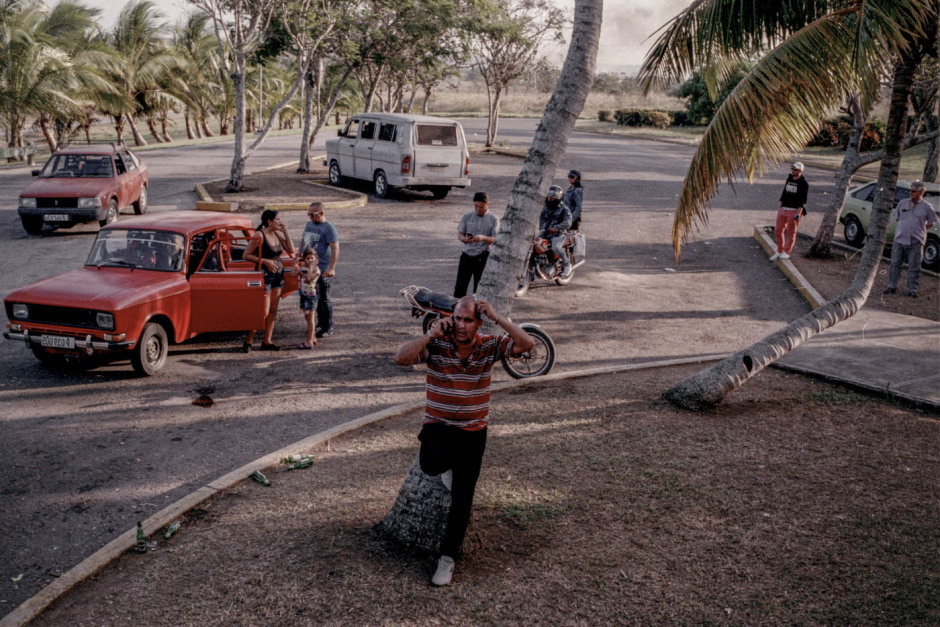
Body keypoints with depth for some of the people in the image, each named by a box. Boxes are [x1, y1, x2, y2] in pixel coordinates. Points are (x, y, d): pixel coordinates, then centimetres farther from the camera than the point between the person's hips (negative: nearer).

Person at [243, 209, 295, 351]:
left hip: (278, 273, 7)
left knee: (273, 310, 8)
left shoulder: (278, 234, 7)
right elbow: (246, 255, -12)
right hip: (264, 274, -7)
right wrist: (265, 261, -19)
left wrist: (285, 232, -4)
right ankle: (248, 340, 5)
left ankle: (267, 341, 15)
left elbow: (291, 250, 1)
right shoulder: (259, 236, -13)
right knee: (263, 311, -8)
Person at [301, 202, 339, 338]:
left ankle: (328, 328, 4)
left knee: (323, 299, -4)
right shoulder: (309, 225, 14)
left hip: (323, 270, -8)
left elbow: (335, 249, -19)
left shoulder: (329, 228, -11)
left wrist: (332, 268, -28)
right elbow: (303, 243, 27)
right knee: (314, 298, 13)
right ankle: (320, 324, 24)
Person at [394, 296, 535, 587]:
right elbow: (401, 358, -24)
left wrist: (497, 318, -21)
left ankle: (447, 558, 20)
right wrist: (431, 334, -25)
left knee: (462, 499, 4)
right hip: (438, 426, -1)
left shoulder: (488, 346, -5)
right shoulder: (436, 345, -11)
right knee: (431, 465, -34)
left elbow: (526, 344, -16)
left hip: (473, 432, 2)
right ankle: (430, 455, 6)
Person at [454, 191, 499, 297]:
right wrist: (464, 239, -24)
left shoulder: (493, 219, -2)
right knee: (460, 287, 1)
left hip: (482, 256, -1)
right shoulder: (467, 216, 2)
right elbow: (459, 233, 1)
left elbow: (495, 239, -8)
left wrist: (483, 238, -29)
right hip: (467, 254, 1)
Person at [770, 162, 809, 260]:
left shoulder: (803, 183, -6)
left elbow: (803, 200, -11)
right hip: (783, 209, 6)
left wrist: (798, 213, -20)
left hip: (794, 211, -6)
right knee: (778, 231, 6)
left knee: (790, 232, 1)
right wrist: (779, 207, 15)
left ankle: (787, 252, 9)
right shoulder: (789, 179, 13)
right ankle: (779, 252, 17)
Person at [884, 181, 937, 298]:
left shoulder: (927, 207, 1)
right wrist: (905, 227, 11)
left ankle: (912, 289, 8)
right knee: (895, 264, 5)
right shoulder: (903, 203, 7)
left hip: (916, 242, -2)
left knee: (914, 267, 1)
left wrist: (919, 230, 6)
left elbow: (930, 223, 10)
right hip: (899, 240, 2)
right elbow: (896, 217, 18)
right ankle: (892, 286, 13)